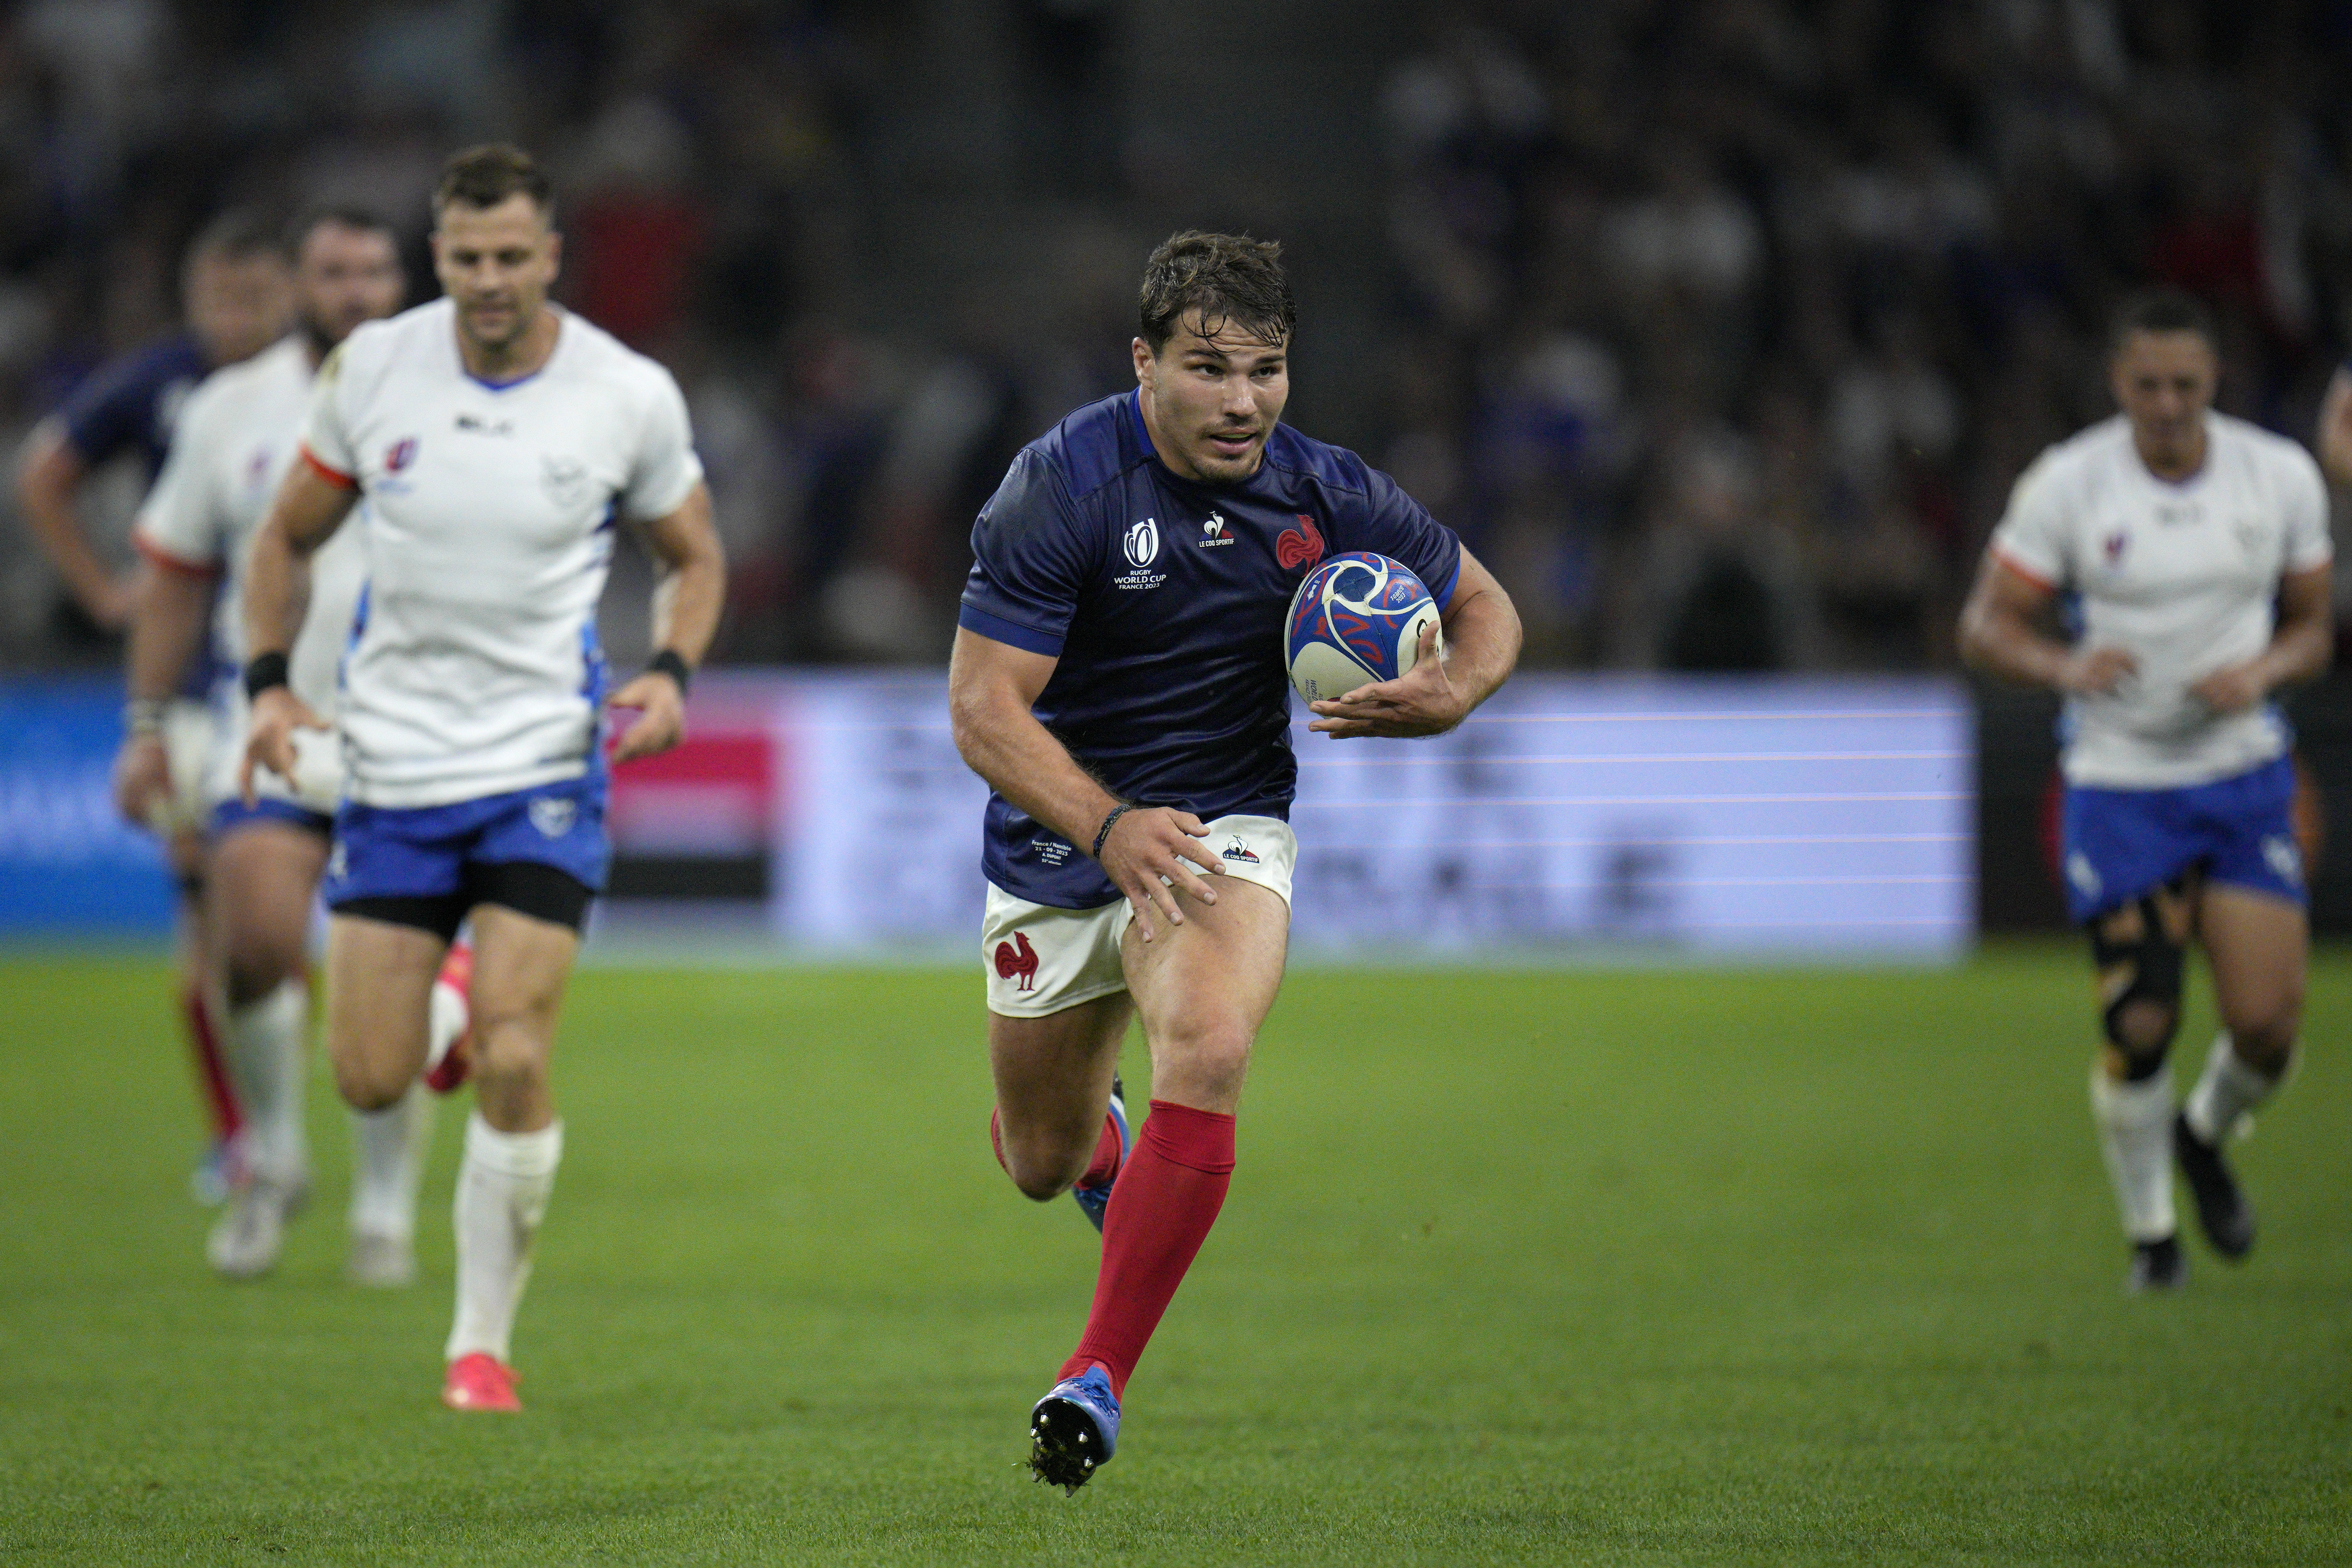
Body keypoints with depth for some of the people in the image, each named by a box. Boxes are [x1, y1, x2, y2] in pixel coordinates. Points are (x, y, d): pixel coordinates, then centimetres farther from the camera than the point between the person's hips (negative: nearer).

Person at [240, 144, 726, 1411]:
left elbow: (693, 556, 9)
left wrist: (670, 672, -10)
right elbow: (288, 536, 11)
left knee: (512, 1062, -14)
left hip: (545, 760, -2)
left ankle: (484, 1340, 3)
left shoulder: (630, 395, -6)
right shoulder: (370, 368, -3)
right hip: (390, 762, 2)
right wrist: (269, 680, -3)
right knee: (370, 1082, -2)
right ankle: (435, 1003, 37)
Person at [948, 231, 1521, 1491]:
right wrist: (1109, 827, -38)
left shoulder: (1325, 497, -11)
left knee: (1206, 1055, -30)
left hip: (1225, 828, 0)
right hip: (1058, 843, 0)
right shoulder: (1061, 486, -21)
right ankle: (1098, 1133, 55)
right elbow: (983, 708, -23)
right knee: (1042, 1164, 14)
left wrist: (1451, 694, -18)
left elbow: (1484, 605, 5)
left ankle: (1100, 1377, -22)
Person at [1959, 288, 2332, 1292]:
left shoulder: (2281, 476, -2)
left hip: (2245, 779, 2)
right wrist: (2066, 667, -24)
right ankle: (2149, 1232, 15)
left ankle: (2208, 1136, 26)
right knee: (2139, 1030, -9)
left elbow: (2313, 628, 8)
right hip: (2119, 786, -2)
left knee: (2268, 1020, -9)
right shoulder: (2066, 485, -9)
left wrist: (2262, 672, -14)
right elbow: (1985, 626, -4)